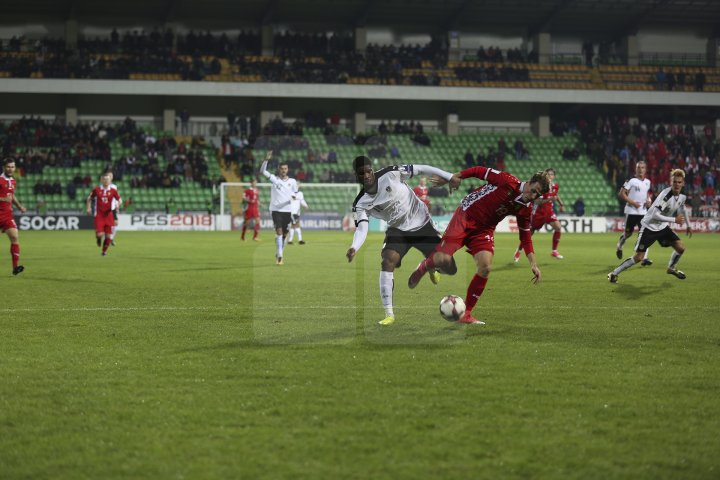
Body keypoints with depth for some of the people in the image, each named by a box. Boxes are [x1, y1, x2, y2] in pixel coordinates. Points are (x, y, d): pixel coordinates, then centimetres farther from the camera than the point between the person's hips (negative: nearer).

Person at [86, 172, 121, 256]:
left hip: (108, 214, 1)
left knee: (108, 235, 1)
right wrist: (89, 208, -1)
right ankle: (98, 238, 23)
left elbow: (119, 200, 10)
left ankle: (104, 251, 22)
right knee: (99, 234, -15)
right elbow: (89, 199, 12)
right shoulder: (96, 190, -1)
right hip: (99, 214, -1)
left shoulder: (113, 191, 0)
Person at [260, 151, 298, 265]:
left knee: (284, 234, 8)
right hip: (276, 209, -3)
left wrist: (294, 196, -12)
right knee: (279, 231, -15)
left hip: (287, 210, 3)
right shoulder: (274, 179, 1)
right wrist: (266, 160, -24)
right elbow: (262, 170, -8)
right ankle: (279, 256, -16)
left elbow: (296, 194, 13)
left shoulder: (292, 181, 7)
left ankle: (278, 254, 27)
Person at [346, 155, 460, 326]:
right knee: (387, 262, -27)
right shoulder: (360, 204, -14)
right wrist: (354, 247, -45)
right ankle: (389, 313, -20)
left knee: (449, 269, -3)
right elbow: (362, 228, -23)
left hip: (422, 223, -1)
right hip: (398, 229, 1)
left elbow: (421, 169, -16)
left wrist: (449, 177, -18)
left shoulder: (390, 174, -21)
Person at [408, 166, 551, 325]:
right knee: (443, 260, -18)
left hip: (484, 229, 5)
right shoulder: (508, 181, -19)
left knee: (485, 267, -15)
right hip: (465, 216, -5)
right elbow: (481, 171, -11)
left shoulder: (526, 209, -1)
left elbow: (525, 235, 8)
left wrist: (533, 263, 2)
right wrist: (454, 177, -12)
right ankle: (423, 267, 21)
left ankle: (466, 314, -1)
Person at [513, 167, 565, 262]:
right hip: (538, 212, -5)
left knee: (558, 227, -17)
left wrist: (561, 204, 17)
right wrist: (550, 199, -40)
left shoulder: (555, 186, -1)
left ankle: (554, 251, -3)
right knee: (529, 233, 4)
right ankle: (518, 251, 29)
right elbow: (538, 202, -29)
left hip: (549, 211, 5)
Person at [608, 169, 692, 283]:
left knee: (680, 248, -3)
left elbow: (683, 208, 21)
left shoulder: (682, 196, -4)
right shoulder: (666, 195, -29)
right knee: (639, 257, -10)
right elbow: (655, 215, -36)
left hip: (662, 227, 7)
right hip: (649, 226, -7)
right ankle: (614, 273, 4)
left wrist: (688, 225, 26)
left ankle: (671, 268, 27)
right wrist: (674, 220, -32)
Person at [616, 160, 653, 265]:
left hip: (643, 212, 4)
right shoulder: (631, 181, -9)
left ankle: (644, 258, -9)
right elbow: (621, 194, -11)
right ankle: (619, 247, 40)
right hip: (631, 212, -4)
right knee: (628, 233, 8)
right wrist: (632, 202, -18)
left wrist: (649, 200, 5)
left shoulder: (647, 182, 10)